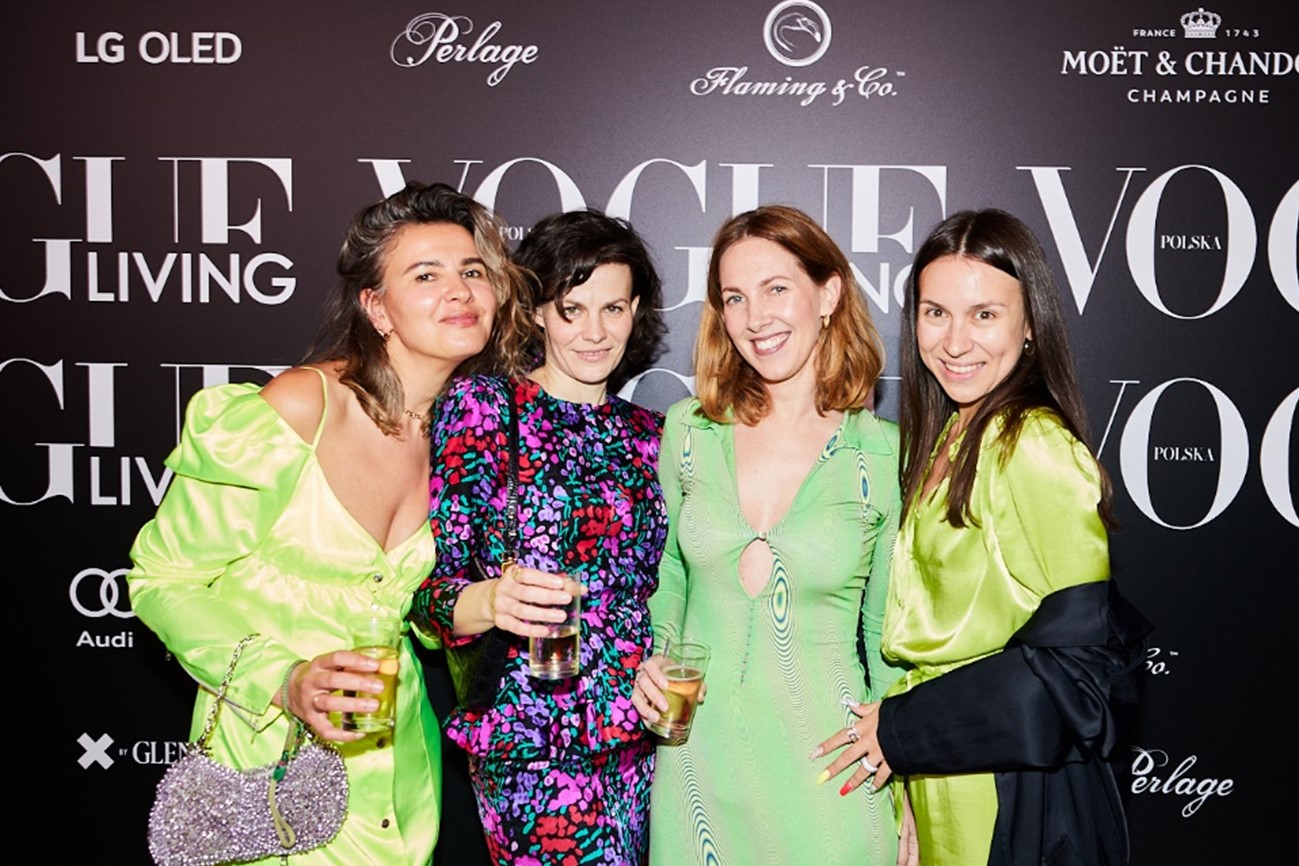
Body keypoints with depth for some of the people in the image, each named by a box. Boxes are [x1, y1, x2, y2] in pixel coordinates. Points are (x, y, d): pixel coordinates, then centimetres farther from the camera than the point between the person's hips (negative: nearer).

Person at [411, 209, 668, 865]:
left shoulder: (648, 435, 12)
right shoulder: (481, 406, -4)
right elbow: (428, 584, -8)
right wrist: (491, 601, -27)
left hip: (640, 738, 5)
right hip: (535, 743, -5)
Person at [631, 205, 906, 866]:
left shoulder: (886, 457, -7)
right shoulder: (688, 429, -1)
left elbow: (889, 637, 1)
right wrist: (653, 657, -3)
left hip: (825, 767, -2)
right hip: (697, 757, 2)